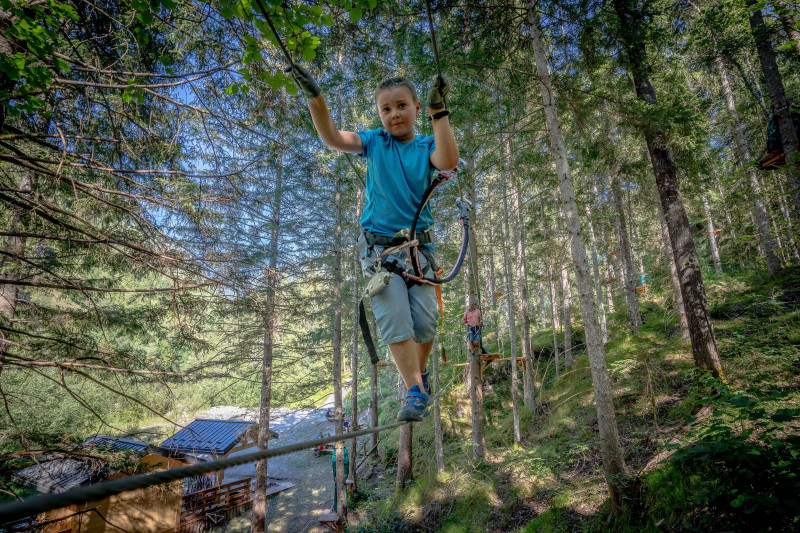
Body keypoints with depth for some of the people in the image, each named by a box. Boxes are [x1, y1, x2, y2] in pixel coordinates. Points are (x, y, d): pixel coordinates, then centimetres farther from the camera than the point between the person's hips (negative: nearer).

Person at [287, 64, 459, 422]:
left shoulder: (427, 146, 3)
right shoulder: (374, 142, 5)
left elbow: (448, 162, -20)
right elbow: (332, 138, -9)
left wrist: (439, 111, -23)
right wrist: (315, 98, -22)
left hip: (418, 247, 1)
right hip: (378, 247, 0)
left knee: (425, 323, 0)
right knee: (395, 322, -8)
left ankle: (420, 372, 29)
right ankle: (415, 391, 1)